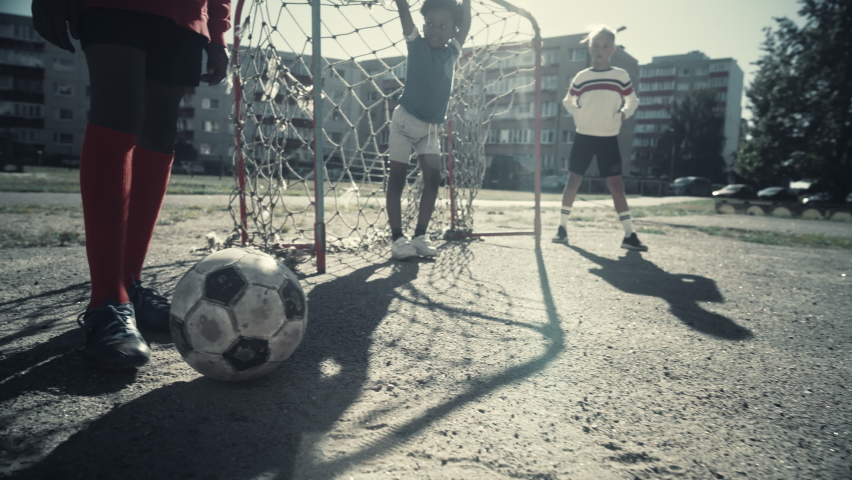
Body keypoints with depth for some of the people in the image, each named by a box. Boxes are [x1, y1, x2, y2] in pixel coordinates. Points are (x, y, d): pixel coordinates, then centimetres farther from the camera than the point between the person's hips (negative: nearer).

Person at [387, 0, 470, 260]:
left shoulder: (452, 52, 5)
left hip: (431, 128, 4)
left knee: (433, 178, -4)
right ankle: (397, 238, 0)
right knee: (397, 178, -3)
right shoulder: (416, 44, -4)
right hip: (405, 120, -4)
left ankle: (420, 236, 2)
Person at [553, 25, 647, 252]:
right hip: (584, 137, 1)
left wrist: (624, 113, -9)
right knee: (573, 181, -1)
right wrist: (578, 114, -4)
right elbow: (568, 101, 15)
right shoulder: (581, 77, 4)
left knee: (616, 184, -4)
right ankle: (562, 227, 9)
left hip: (609, 139, 0)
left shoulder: (621, 76, 3)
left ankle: (629, 234, -3)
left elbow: (633, 100, 11)